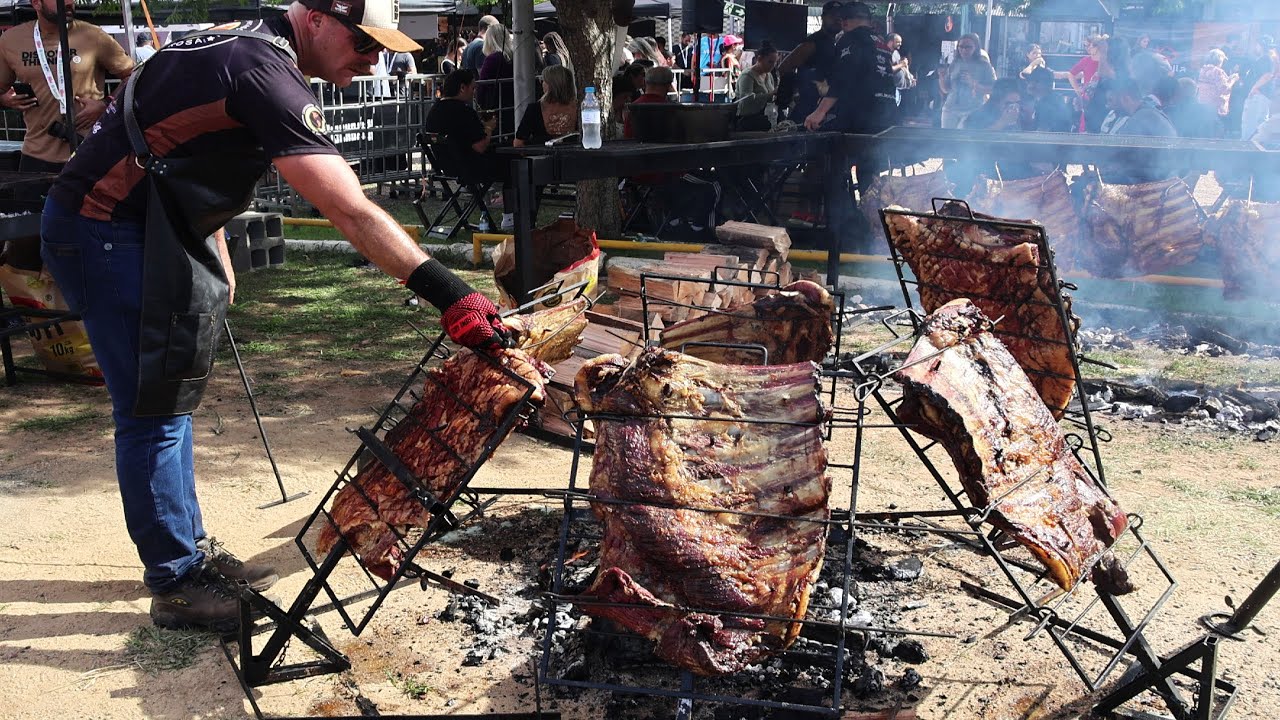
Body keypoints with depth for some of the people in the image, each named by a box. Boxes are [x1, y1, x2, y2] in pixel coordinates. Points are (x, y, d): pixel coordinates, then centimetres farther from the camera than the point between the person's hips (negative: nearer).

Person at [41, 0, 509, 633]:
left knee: (169, 400, 15)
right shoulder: (267, 74, -23)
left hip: (147, 226, 10)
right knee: (153, 410, -4)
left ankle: (190, 548, 26)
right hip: (106, 230, -10)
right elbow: (351, 212, -32)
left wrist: (216, 257, 19)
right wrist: (446, 293, -35)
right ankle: (175, 584, 7)